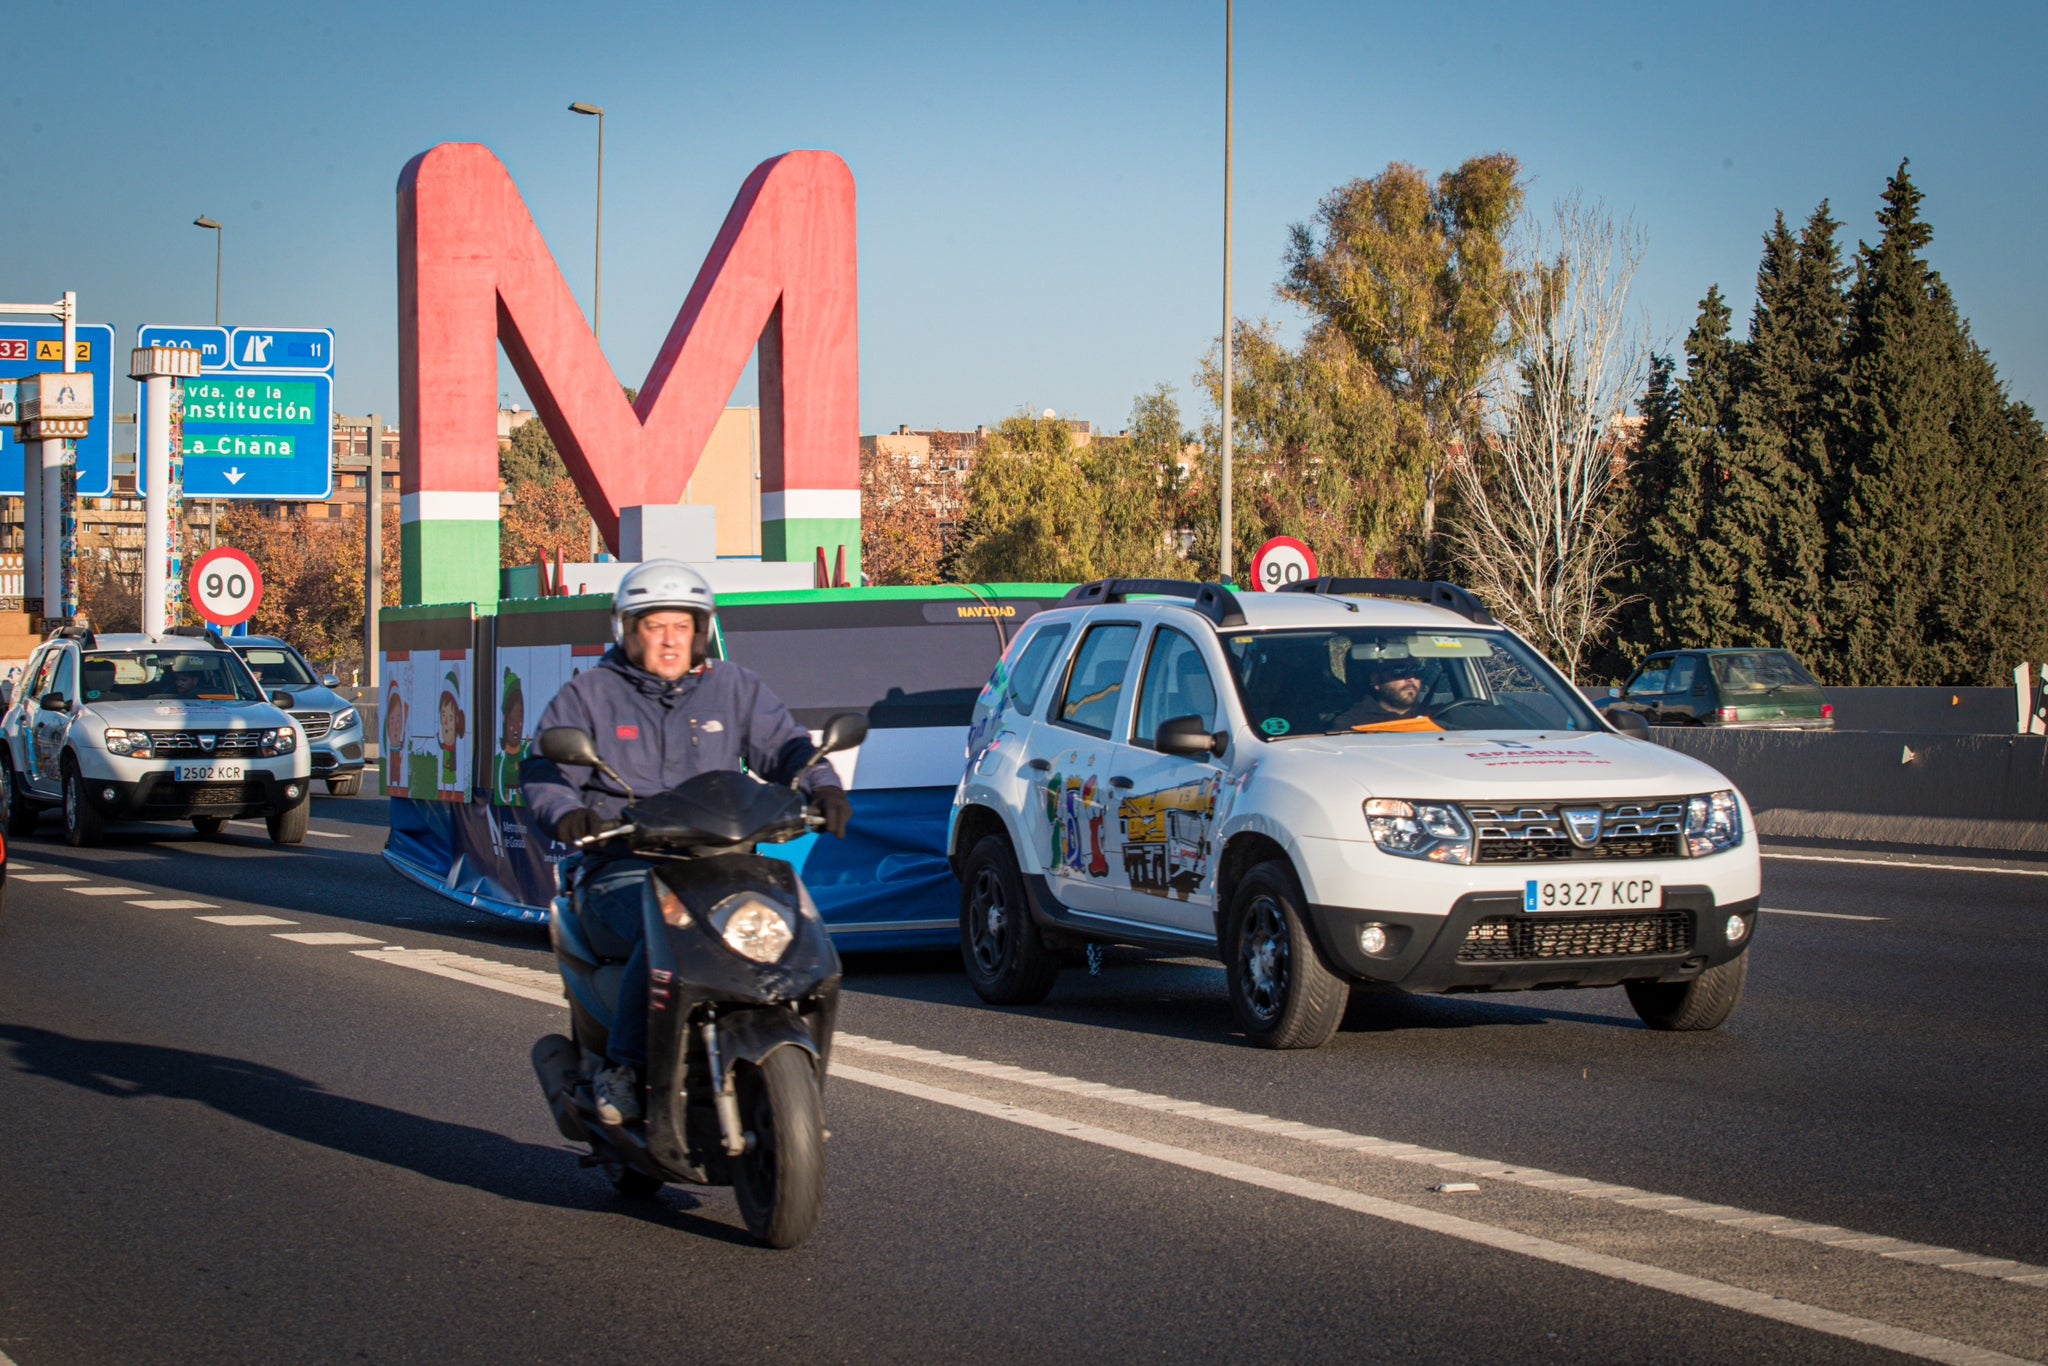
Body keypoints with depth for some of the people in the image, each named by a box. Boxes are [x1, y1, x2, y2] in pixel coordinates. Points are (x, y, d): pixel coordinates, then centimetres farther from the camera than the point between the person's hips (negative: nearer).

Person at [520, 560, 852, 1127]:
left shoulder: (734, 688, 17)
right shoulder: (588, 696, 10)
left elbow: (784, 746, 12)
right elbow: (543, 770, 2)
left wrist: (821, 786, -10)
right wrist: (567, 812, -20)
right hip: (625, 868, -3)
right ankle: (622, 1067, -24)